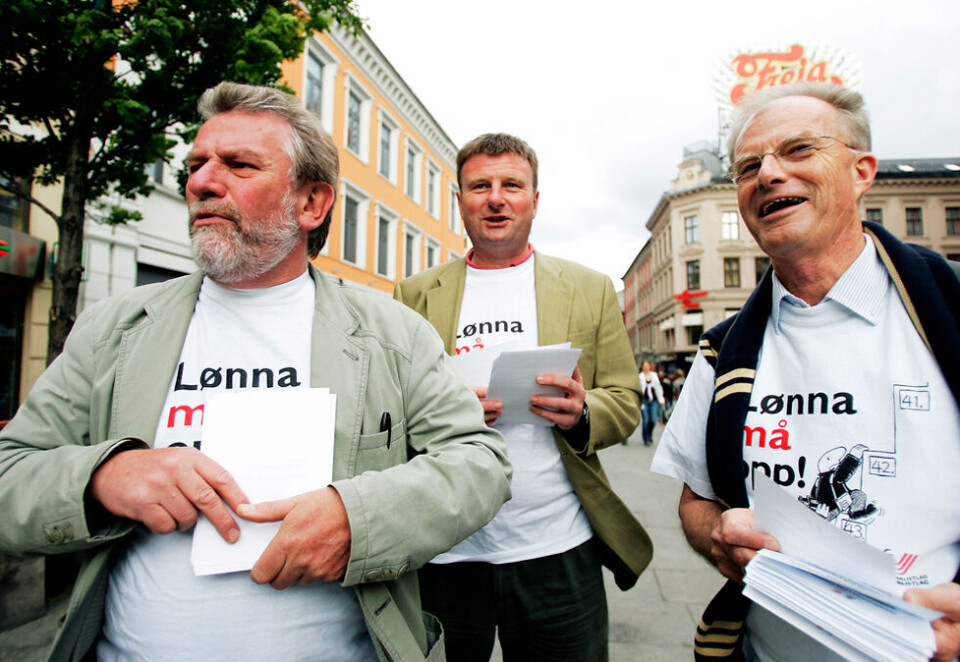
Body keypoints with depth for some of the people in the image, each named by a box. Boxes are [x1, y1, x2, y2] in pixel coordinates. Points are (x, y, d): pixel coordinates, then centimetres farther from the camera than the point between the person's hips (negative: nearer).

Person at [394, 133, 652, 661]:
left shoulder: (590, 290, 5)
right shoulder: (415, 294, 5)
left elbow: (625, 402, 5)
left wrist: (581, 412, -17)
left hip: (558, 556, 1)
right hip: (447, 557, 0)